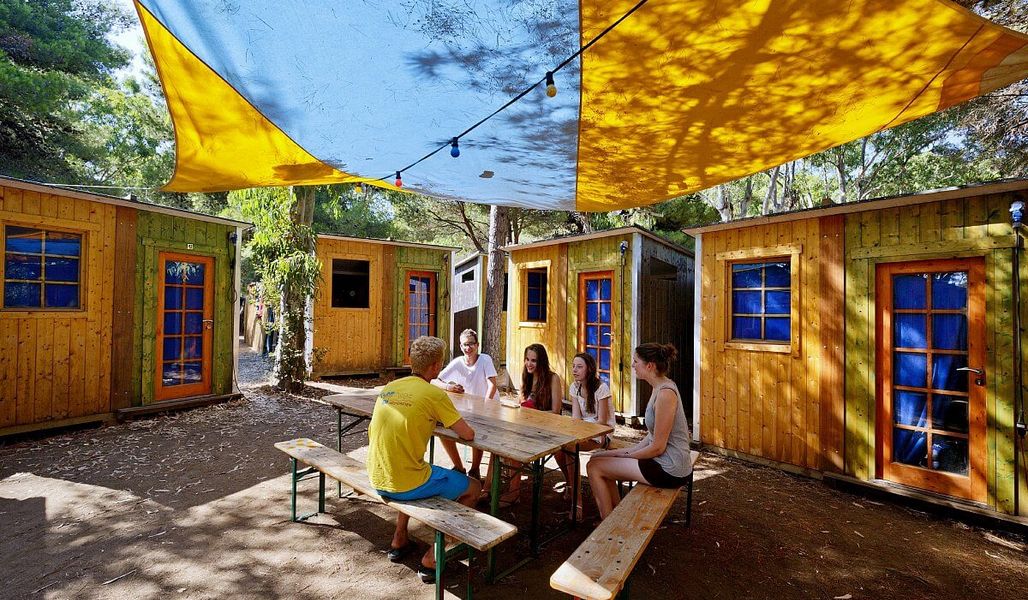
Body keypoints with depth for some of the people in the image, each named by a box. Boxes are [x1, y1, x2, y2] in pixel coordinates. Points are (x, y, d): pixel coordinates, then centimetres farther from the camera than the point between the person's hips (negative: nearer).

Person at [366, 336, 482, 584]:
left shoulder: (389, 387, 4)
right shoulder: (434, 394, -16)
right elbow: (468, 435, -11)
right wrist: (458, 426, 11)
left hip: (377, 481, 7)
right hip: (405, 485, -7)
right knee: (473, 488, 11)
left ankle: (399, 541, 38)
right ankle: (431, 559, 11)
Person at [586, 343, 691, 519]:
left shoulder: (665, 393, -24)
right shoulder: (660, 387, 6)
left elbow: (658, 447, -21)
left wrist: (627, 455, -7)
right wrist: (630, 450, 4)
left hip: (669, 470, -10)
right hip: (663, 460, 10)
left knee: (594, 466, -4)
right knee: (599, 456, 14)